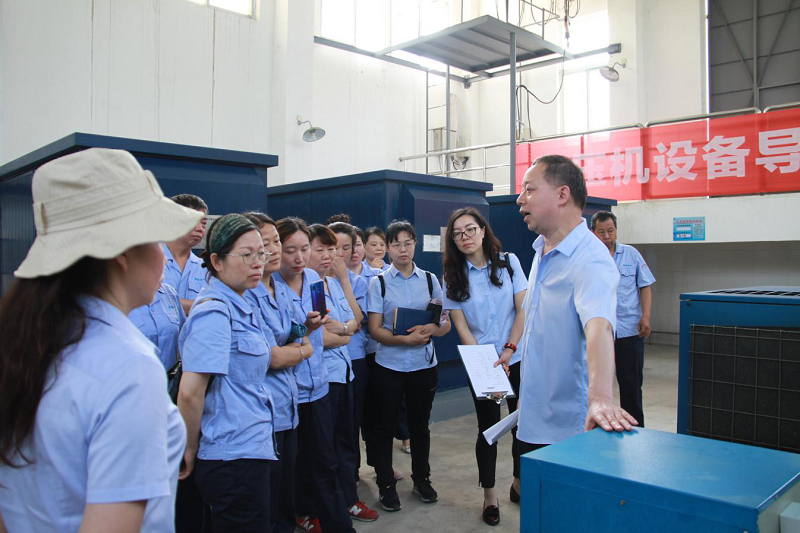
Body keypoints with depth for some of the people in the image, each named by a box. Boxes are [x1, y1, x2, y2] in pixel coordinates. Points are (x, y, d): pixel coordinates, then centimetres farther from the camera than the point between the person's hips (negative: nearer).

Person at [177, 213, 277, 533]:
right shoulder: (215, 312, -18)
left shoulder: (240, 308, 12)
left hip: (252, 449, 9)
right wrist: (191, 450, -10)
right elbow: (190, 392, -21)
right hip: (233, 456, -9)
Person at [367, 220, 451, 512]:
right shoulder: (379, 283, -3)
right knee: (385, 425, 9)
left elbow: (445, 324, 4)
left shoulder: (430, 280, 3)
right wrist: (406, 339, -23)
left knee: (420, 423, 16)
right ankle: (386, 484, 26)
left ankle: (422, 479, 35)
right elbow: (375, 329, -8)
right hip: (388, 365, -2)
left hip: (424, 365, 2)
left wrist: (432, 329, -18)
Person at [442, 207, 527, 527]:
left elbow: (523, 310, -2)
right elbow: (462, 327, -4)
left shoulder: (508, 262, -1)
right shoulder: (453, 276, -2)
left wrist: (508, 350, -11)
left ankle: (520, 482, 28)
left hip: (517, 358, 1)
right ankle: (489, 494, 23)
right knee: (488, 428, 6)